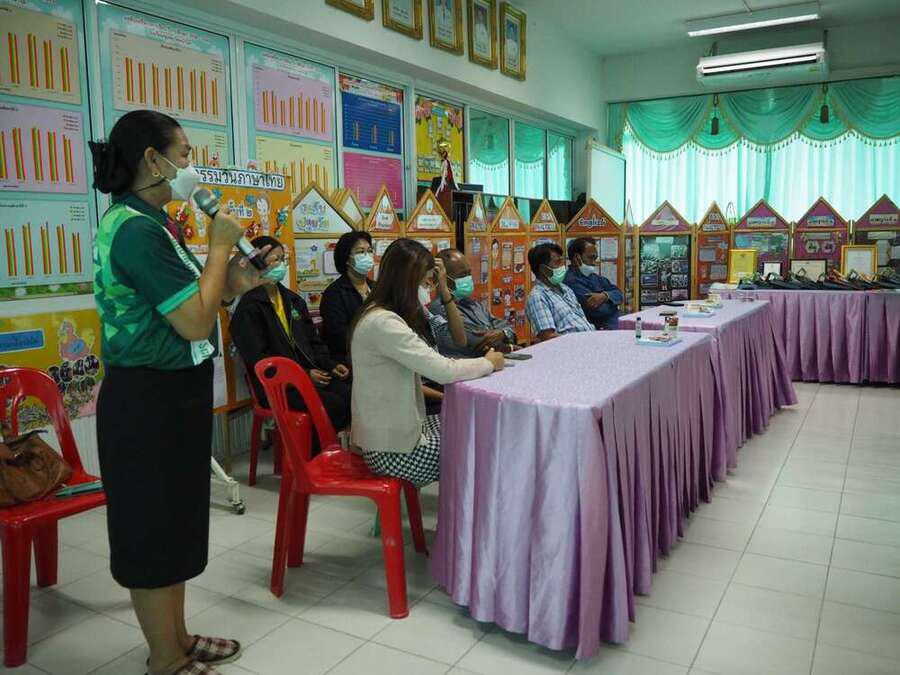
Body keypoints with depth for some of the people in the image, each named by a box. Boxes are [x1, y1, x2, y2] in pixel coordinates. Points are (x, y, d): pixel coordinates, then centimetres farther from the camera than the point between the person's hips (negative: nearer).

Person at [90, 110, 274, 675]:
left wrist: (232, 284, 2)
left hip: (172, 394, 10)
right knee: (154, 528, 5)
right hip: (150, 400, -10)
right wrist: (220, 245, -14)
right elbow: (196, 323, -25)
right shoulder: (135, 229, -21)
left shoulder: (147, 222, 11)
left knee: (175, 521, 19)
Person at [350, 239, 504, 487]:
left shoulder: (382, 314, 8)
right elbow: (444, 371, -26)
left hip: (393, 430, 9)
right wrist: (489, 363, -9)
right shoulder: (382, 323, -24)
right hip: (391, 450, -9)